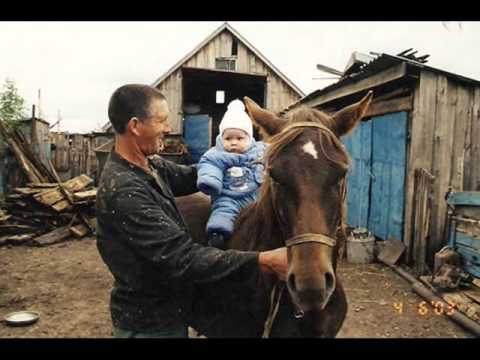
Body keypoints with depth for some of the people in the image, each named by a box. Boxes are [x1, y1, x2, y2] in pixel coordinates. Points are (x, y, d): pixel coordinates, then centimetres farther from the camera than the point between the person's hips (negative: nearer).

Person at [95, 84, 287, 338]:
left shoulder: (148, 167, -2)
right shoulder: (123, 190, -30)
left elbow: (190, 177, 12)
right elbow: (183, 258, -34)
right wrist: (263, 262, -35)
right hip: (149, 324, -8)